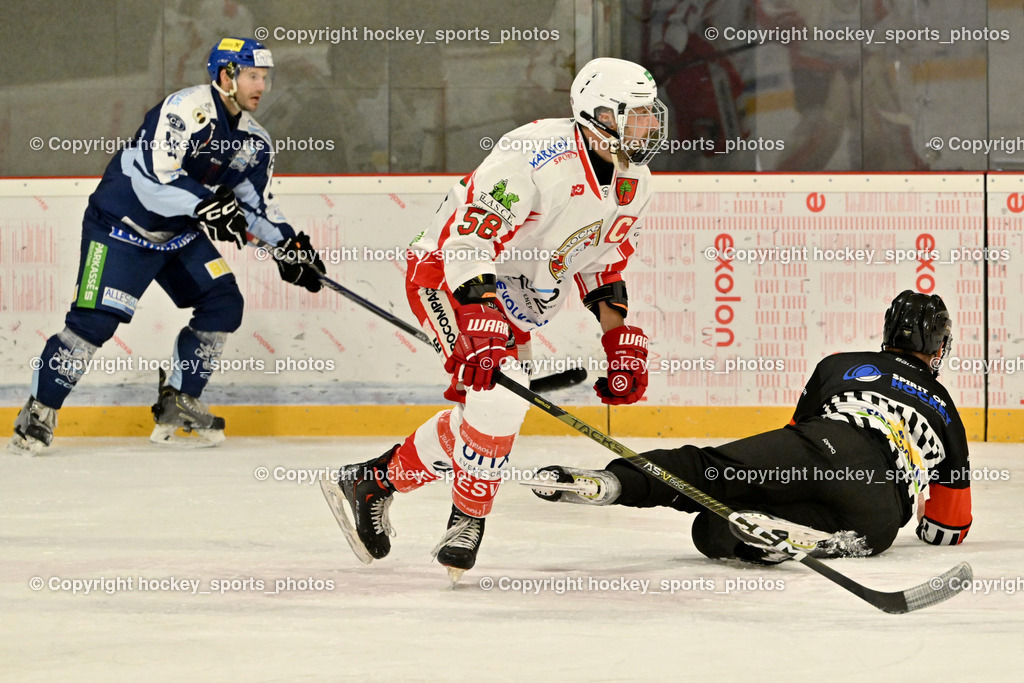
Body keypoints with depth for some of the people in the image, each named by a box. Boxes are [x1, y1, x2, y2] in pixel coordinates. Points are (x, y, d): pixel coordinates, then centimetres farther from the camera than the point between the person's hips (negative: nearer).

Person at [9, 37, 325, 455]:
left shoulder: (254, 141, 4)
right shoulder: (188, 109, -24)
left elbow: (256, 204, 13)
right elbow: (153, 177, -33)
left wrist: (288, 245, 1)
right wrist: (207, 204, -39)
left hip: (180, 233, 9)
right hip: (121, 227, -9)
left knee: (224, 304, 0)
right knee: (96, 319, -16)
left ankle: (176, 408, 9)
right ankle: (38, 414, -6)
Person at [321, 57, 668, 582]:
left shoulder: (633, 184, -1)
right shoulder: (536, 158, -28)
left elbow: (601, 267, 13)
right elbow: (470, 240, -31)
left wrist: (623, 340, 4)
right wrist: (482, 328, -40)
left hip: (515, 302, 9)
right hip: (448, 272, -9)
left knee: (486, 416, 8)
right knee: (498, 392, -26)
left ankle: (371, 481, 23)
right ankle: (467, 521, -11)